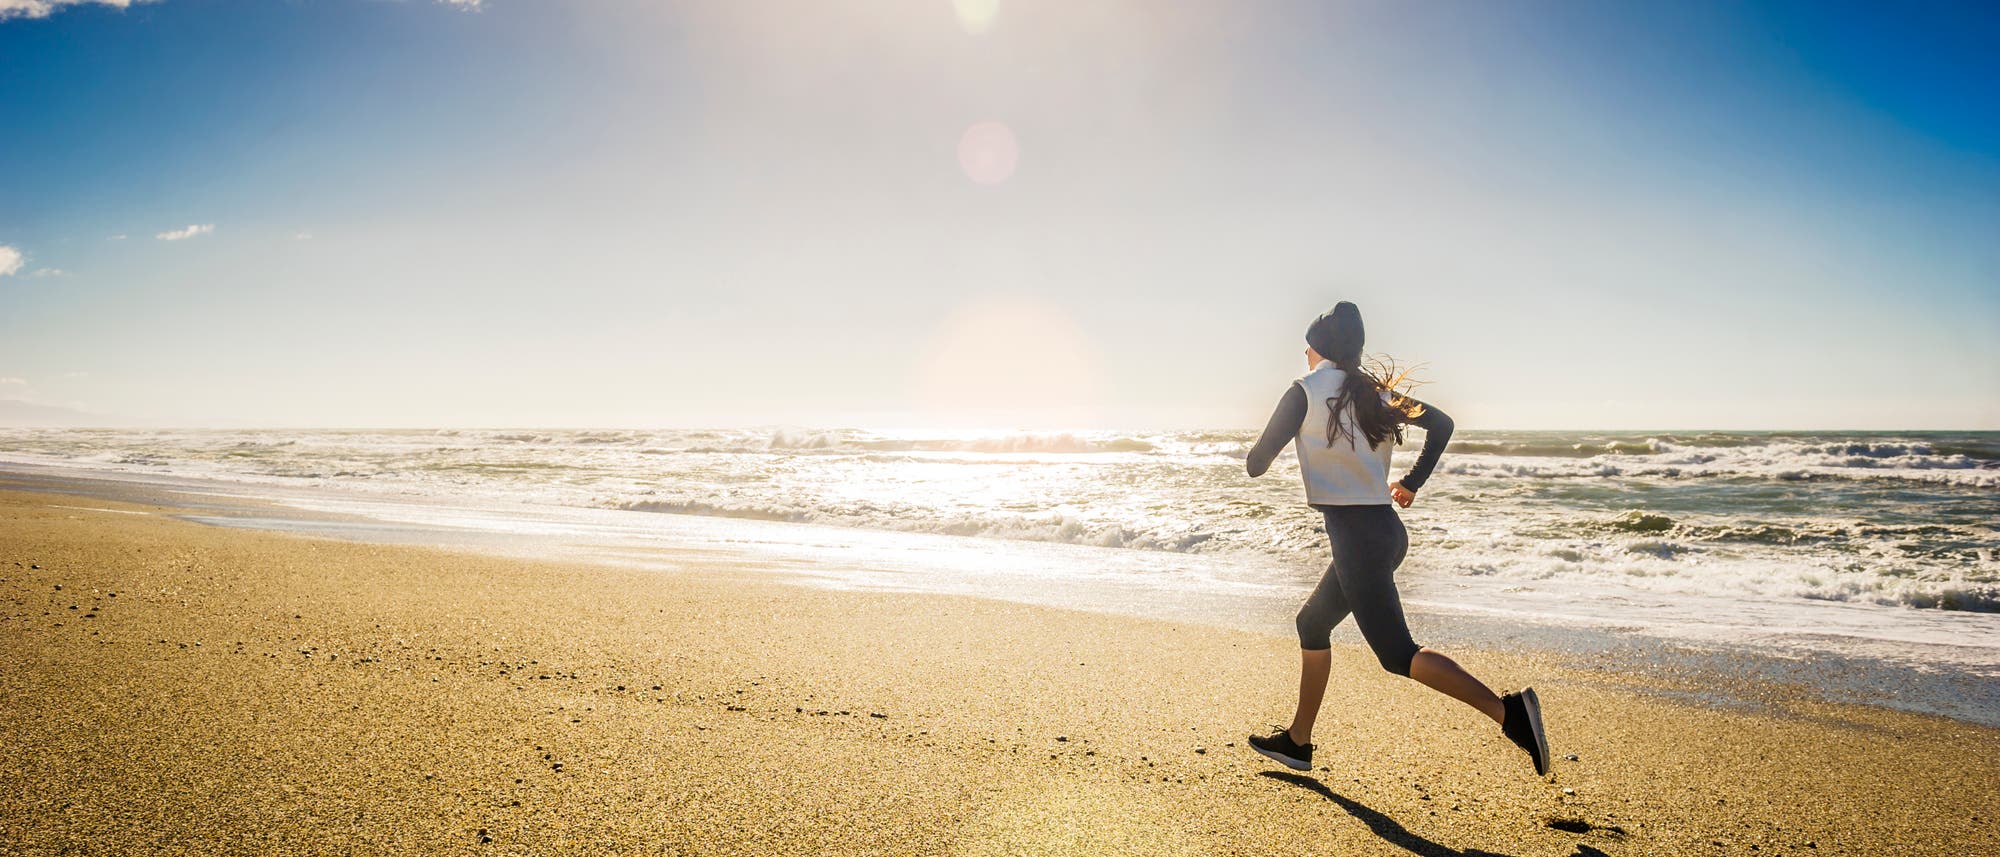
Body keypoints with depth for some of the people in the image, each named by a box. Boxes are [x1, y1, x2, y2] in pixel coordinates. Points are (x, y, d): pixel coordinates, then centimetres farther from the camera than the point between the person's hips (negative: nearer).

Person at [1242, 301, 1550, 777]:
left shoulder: (1306, 391, -7)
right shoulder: (1374, 391, 12)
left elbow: (1257, 463, -6)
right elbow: (1441, 423, 17)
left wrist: (1253, 458, 18)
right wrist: (1412, 482, 23)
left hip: (1355, 534, -8)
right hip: (1387, 529, 9)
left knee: (1399, 655, -7)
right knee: (1312, 623, 19)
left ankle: (1507, 710, -18)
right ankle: (1297, 741, 26)